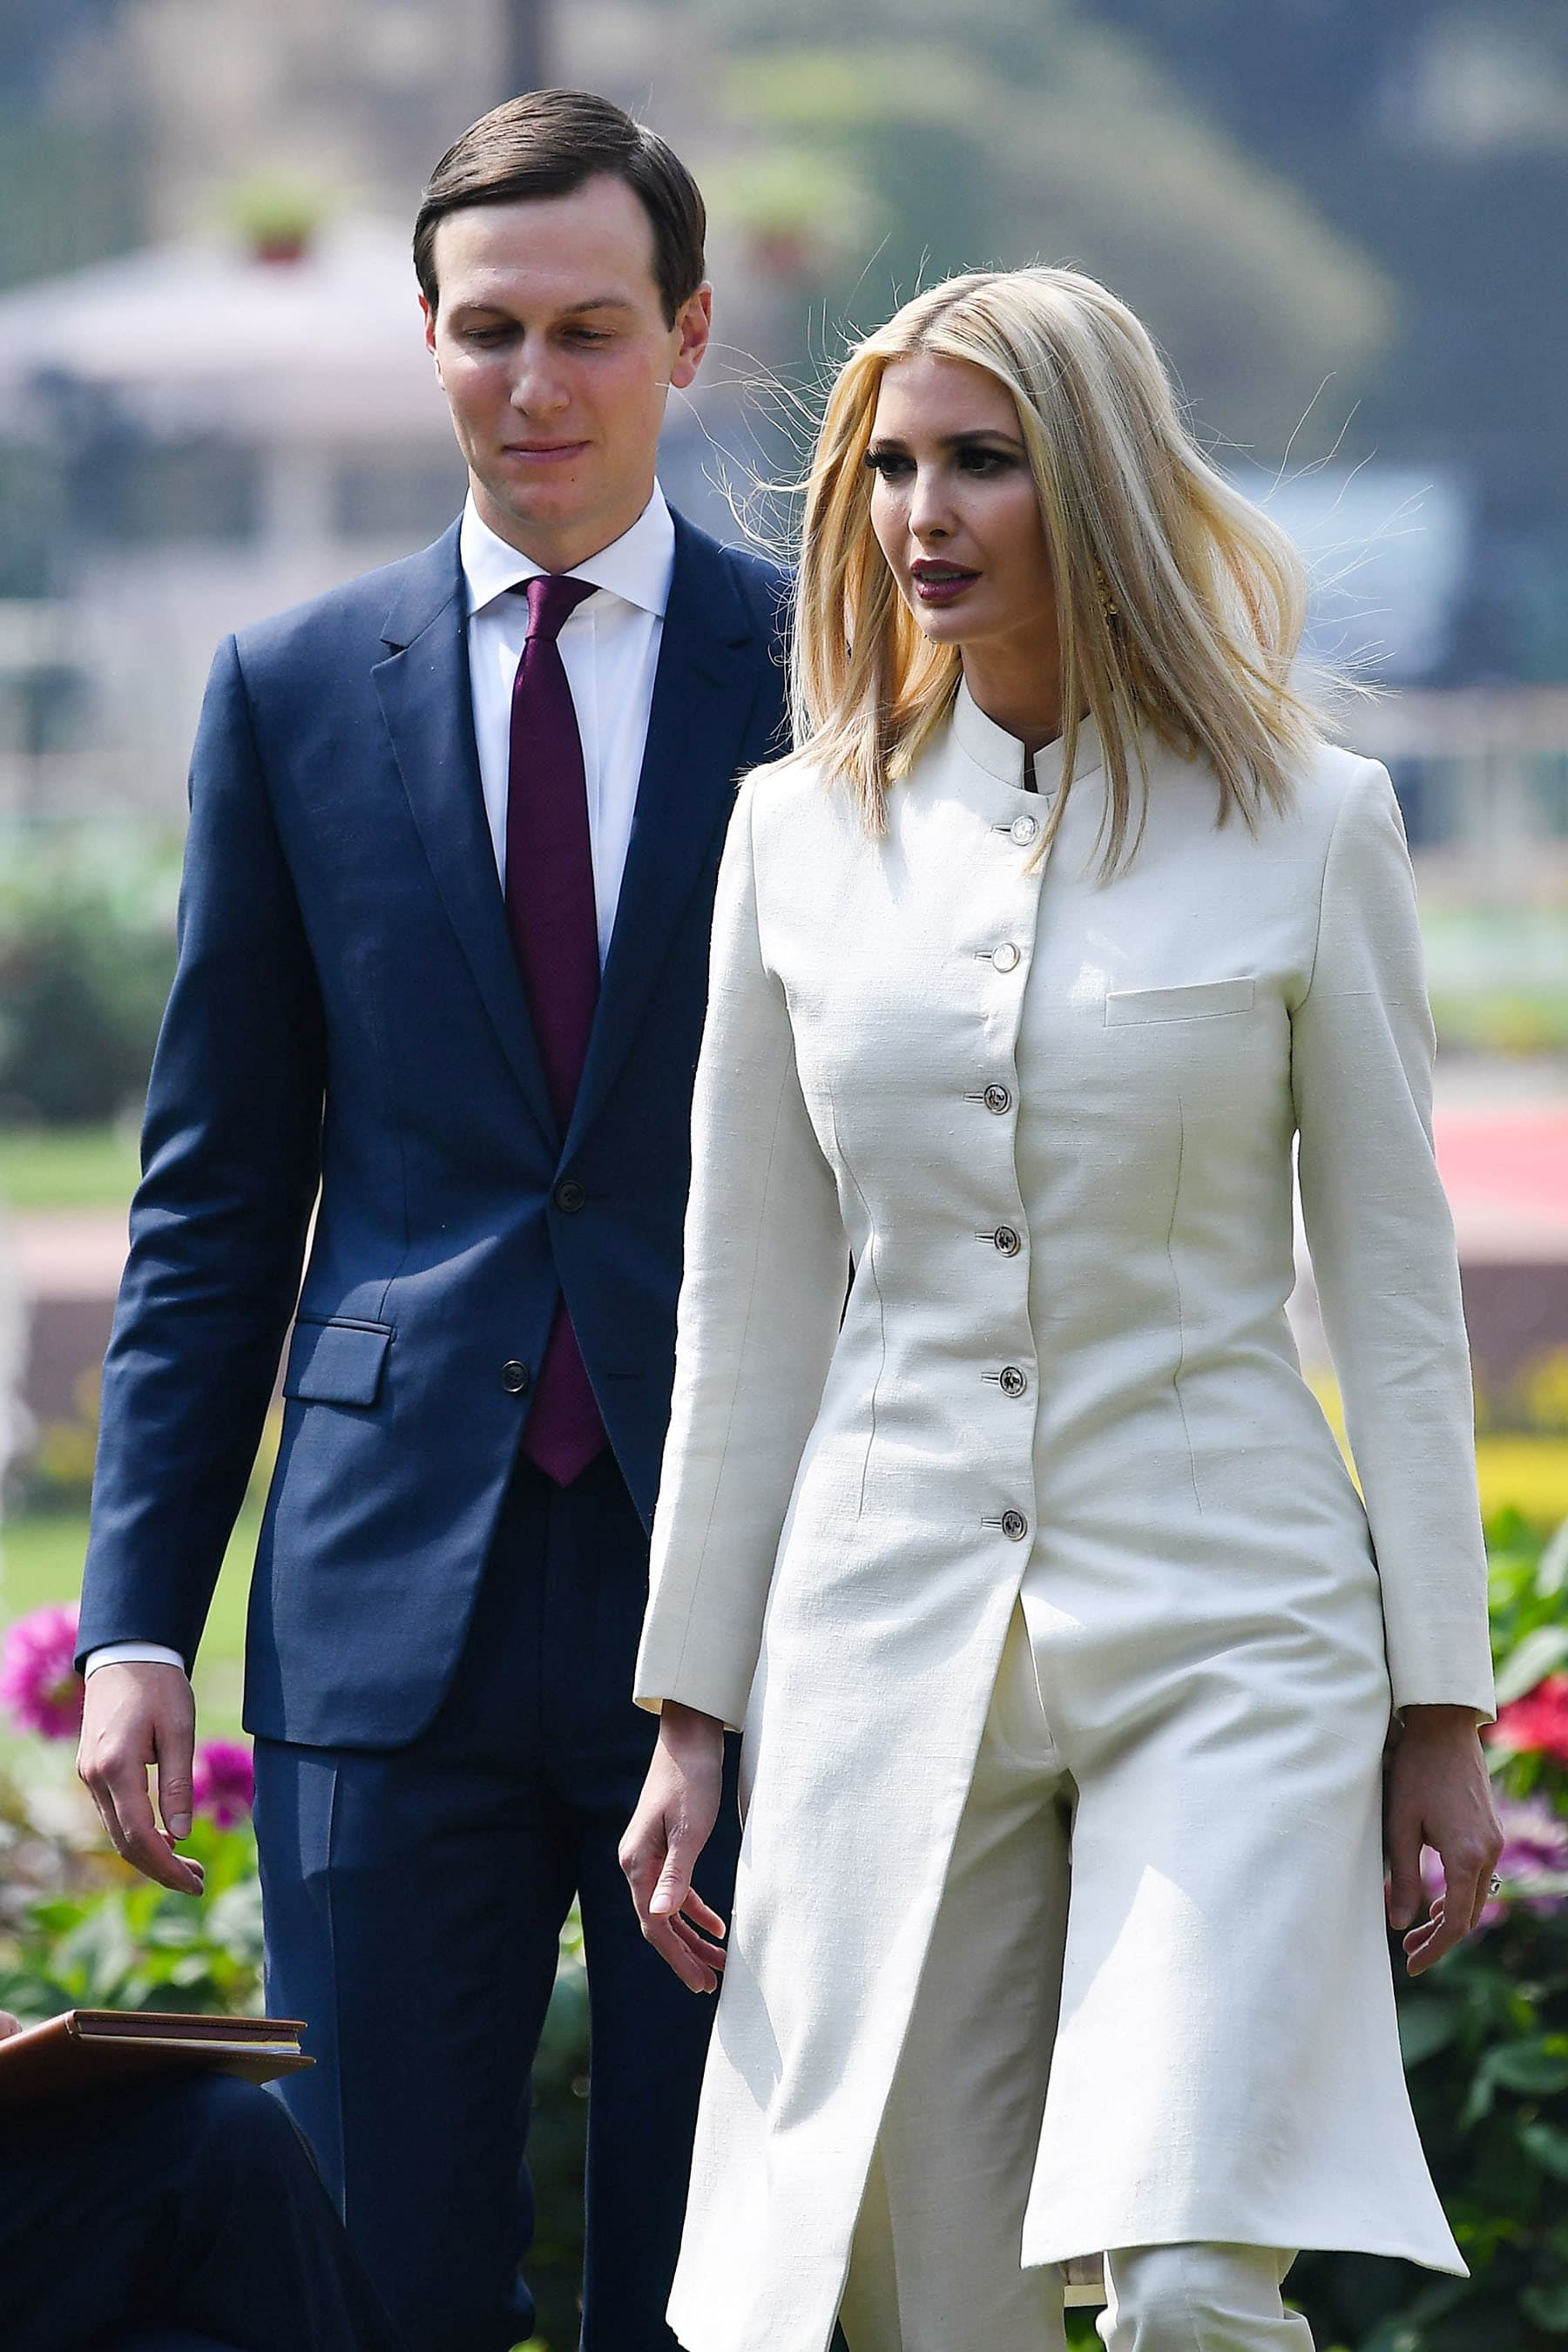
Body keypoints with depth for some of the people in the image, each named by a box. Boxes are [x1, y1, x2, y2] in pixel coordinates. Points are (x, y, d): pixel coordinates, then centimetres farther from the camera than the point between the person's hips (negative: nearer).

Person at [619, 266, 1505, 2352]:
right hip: (892, 1634, 3)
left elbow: (1394, 1282, 2)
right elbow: (750, 1306, 11)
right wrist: (691, 1721, 8)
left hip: (1226, 1630, -3)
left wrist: (1445, 1711, 0)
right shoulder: (804, 831, 7)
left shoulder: (1306, 825, 0)